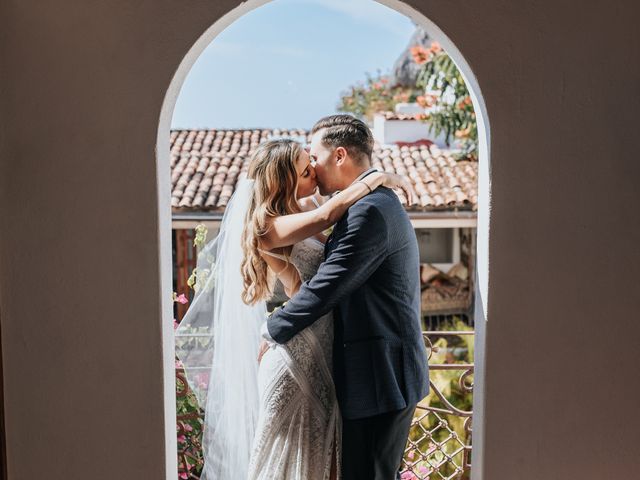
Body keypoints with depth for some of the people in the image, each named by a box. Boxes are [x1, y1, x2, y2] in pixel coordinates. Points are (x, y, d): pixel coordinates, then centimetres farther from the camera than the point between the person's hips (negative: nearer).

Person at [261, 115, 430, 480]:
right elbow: (337, 278, 17)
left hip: (380, 376, -10)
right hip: (389, 371, 10)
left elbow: (326, 287, -20)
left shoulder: (369, 210, -19)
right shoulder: (379, 201, 14)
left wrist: (273, 331, -6)